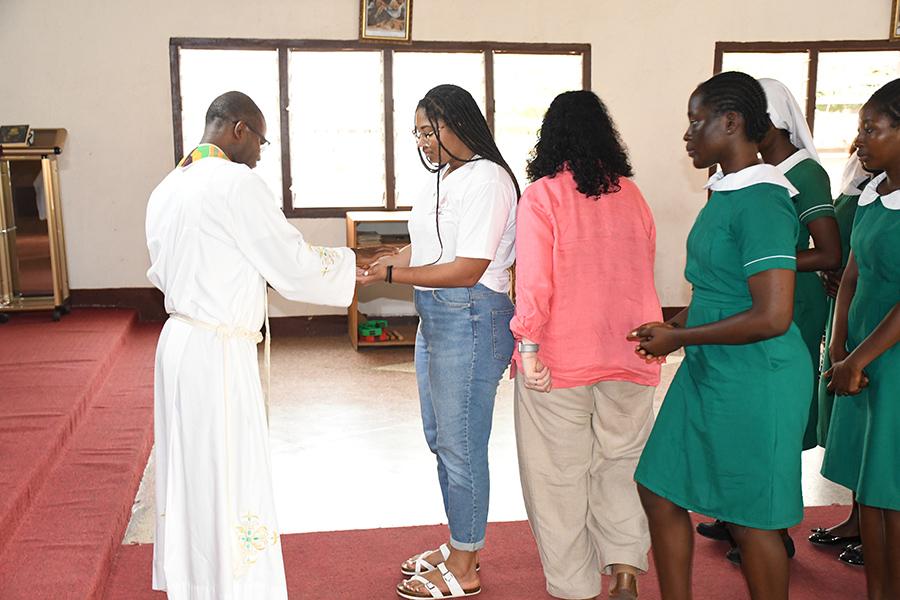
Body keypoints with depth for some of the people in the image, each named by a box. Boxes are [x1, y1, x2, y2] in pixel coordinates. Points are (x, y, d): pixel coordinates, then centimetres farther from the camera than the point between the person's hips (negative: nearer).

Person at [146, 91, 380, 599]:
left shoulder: (167, 189, 10)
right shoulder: (236, 182, -15)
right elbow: (294, 264, -13)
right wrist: (351, 264, 4)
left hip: (178, 342, 9)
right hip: (219, 352, -9)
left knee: (190, 471, 19)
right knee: (231, 480, 2)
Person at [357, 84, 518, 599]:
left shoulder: (487, 179, -16)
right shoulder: (446, 176, 14)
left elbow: (467, 270, -22)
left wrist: (388, 275, -21)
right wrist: (374, 266, 0)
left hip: (471, 319, -10)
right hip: (435, 318, 10)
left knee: (461, 445, 1)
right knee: (441, 438, 19)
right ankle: (460, 547, 36)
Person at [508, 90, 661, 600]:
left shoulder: (542, 196, -12)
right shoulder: (631, 195, 2)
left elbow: (534, 284, -18)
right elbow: (644, 270, 10)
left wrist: (529, 351, -12)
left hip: (561, 363, -4)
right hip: (629, 361, 4)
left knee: (560, 474, 9)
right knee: (621, 461, 19)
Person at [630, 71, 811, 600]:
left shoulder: (761, 202, -20)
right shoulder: (725, 193, 9)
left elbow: (772, 317, -26)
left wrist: (679, 337, -16)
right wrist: (674, 328, 6)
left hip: (753, 378, -10)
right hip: (708, 371, 10)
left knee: (752, 518, 6)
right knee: (660, 489, 15)